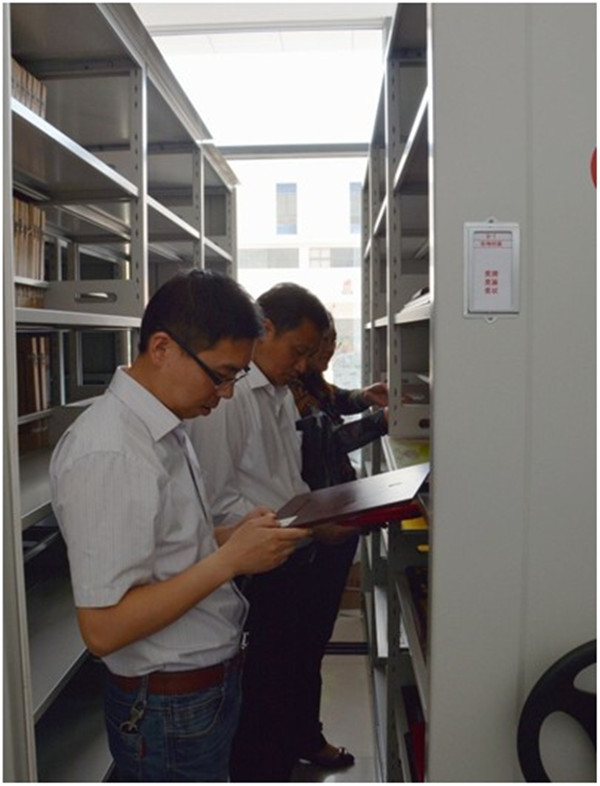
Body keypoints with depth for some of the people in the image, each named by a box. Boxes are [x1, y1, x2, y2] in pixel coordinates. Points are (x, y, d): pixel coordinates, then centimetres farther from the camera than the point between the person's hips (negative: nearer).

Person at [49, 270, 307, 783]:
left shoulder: (167, 430, 4)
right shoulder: (106, 453, -26)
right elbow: (103, 628, -27)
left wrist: (232, 535, -3)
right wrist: (231, 558, -26)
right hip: (169, 710, -8)